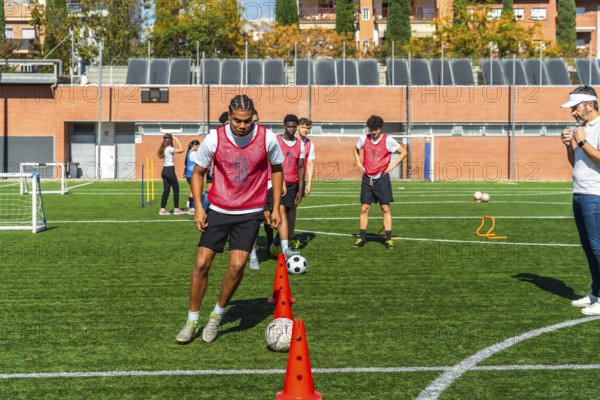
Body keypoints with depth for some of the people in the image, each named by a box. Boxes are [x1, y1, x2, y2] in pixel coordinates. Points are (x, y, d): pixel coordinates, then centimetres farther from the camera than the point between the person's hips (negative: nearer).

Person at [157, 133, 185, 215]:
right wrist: (177, 140, -9)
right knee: (176, 189, 0)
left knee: (166, 190, 9)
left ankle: (162, 209, 6)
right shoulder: (169, 149, -12)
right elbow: (181, 150, -18)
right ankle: (176, 209, 2)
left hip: (164, 170, 8)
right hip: (170, 170, -8)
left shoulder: (164, 149, 11)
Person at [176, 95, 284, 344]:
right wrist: (198, 207, -6)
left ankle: (217, 317, 11)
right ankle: (192, 321, 13)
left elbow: (277, 169, 7)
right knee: (202, 263, -4)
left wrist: (276, 208, 5)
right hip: (218, 210, 1)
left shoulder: (267, 138, -10)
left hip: (250, 213, -1)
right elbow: (198, 172, 4)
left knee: (237, 265, -12)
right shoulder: (214, 139, -10)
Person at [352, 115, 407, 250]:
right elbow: (356, 150, 24)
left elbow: (403, 152, 1)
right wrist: (358, 163, 9)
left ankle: (388, 239, 1)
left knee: (385, 208, -2)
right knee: (364, 208, 3)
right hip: (367, 178, 3)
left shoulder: (388, 140, -6)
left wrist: (393, 165, -6)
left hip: (382, 178, -3)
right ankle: (362, 238, 10)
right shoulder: (363, 139, 4)